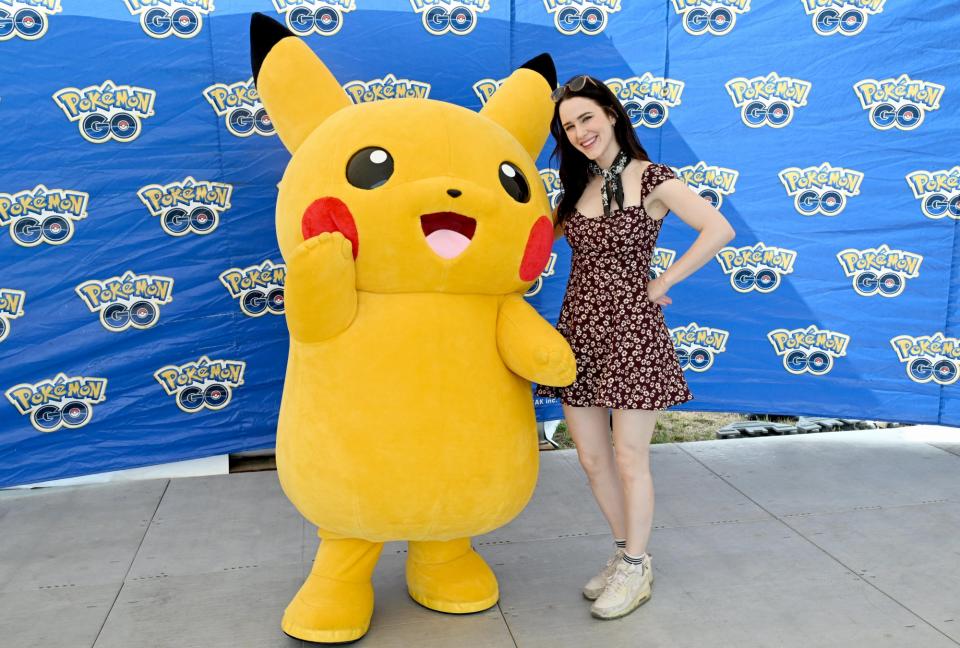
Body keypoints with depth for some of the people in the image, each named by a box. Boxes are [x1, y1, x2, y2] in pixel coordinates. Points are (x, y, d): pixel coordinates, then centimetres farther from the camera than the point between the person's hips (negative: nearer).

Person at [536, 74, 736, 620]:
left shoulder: (650, 179, -7)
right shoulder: (576, 187, 12)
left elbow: (720, 230, -16)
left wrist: (661, 284, -13)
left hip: (632, 331, -6)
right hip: (579, 330, 6)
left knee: (628, 459, 3)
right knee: (592, 457, 11)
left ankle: (635, 570, 23)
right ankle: (627, 552, 32)